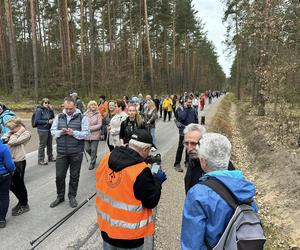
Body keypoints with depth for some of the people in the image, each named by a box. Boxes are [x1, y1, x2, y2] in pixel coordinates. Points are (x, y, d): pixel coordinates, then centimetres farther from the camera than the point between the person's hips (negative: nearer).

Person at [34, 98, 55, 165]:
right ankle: (40, 160, 11)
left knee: (49, 144, 16)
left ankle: (50, 157, 31)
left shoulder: (48, 110, 8)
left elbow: (52, 117, 13)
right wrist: (47, 121, -17)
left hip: (49, 129, 7)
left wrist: (51, 110, -2)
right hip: (42, 130, -7)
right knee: (42, 145, 0)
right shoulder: (39, 110, -10)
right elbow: (37, 121, -15)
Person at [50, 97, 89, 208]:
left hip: (76, 153, -2)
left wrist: (74, 133, -24)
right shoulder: (58, 117, 7)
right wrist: (60, 132, -15)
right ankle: (60, 196, 30)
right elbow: (52, 131, 6)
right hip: (61, 152, 3)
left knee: (74, 176, 11)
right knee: (59, 176, 9)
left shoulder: (82, 118, -4)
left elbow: (86, 133, -9)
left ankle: (72, 196, 29)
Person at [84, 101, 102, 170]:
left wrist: (90, 128, -13)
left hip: (95, 135, -2)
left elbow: (99, 124, -7)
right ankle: (93, 157, 38)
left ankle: (92, 163, 20)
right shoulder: (85, 114, 0)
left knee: (93, 150, 3)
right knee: (87, 149, 8)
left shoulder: (98, 114, -5)